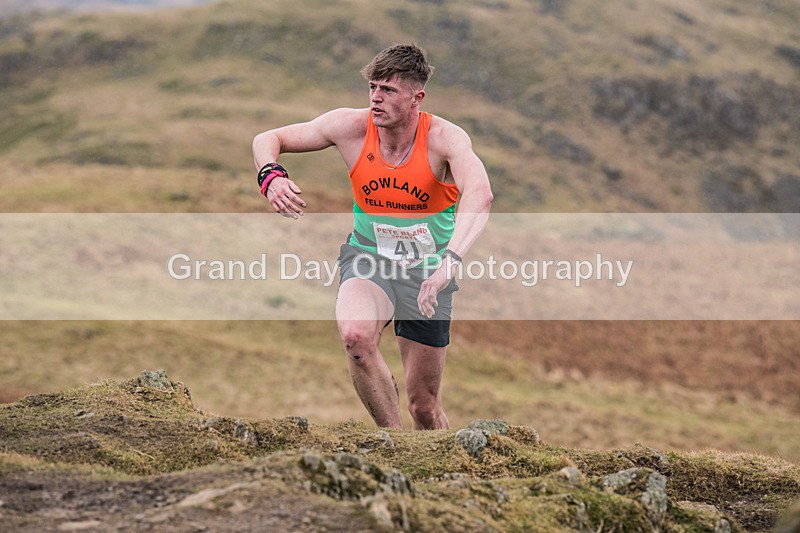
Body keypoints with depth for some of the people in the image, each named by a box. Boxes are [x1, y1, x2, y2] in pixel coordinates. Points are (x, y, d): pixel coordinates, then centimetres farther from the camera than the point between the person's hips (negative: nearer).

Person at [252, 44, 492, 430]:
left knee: (424, 406, 3)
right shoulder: (352, 128, -13)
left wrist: (450, 260, -58)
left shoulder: (444, 138, -22)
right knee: (356, 335, -34)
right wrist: (271, 177, -25)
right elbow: (268, 139, -1)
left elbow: (479, 193, -42)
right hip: (368, 256, 1)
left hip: (427, 268, -1)